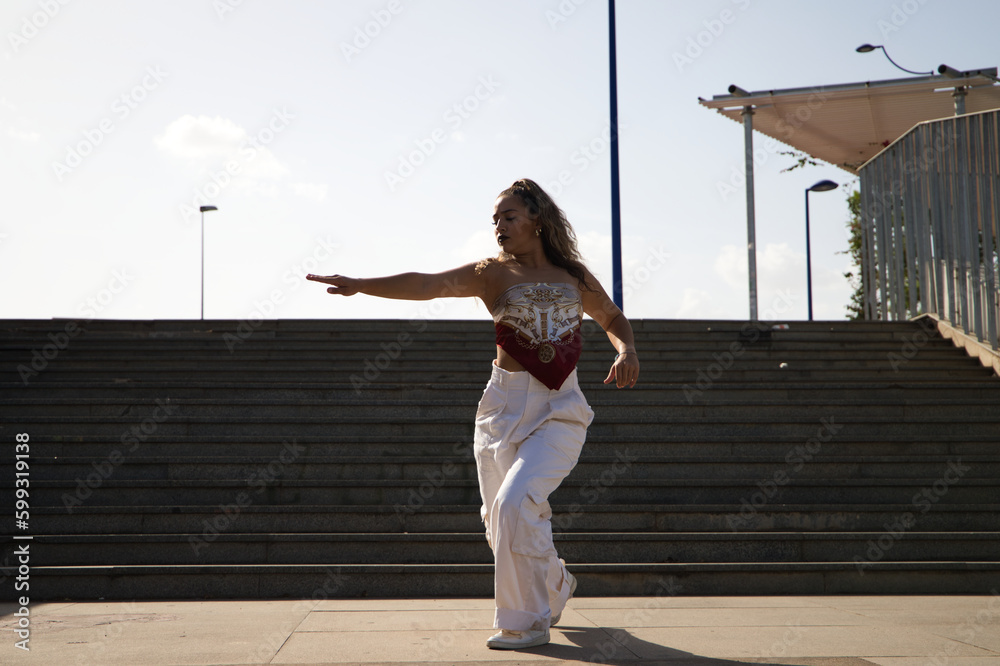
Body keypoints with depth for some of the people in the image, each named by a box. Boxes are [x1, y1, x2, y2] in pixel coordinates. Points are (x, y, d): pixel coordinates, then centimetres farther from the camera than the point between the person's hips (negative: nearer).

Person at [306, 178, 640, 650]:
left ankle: (525, 622, -3)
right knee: (501, 520, 8)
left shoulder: (574, 275, 8)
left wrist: (627, 350, 2)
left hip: (560, 409, -1)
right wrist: (361, 284, -27)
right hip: (506, 405, 1)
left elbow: (612, 318, 24)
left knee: (516, 503, -20)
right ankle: (555, 584, 40)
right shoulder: (492, 273, 2)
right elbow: (428, 284, -13)